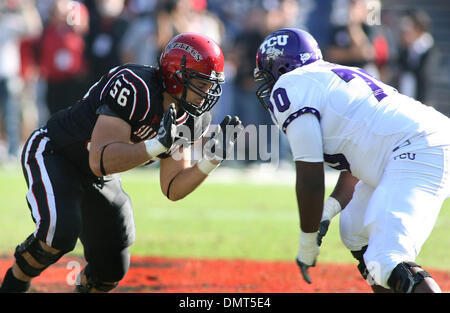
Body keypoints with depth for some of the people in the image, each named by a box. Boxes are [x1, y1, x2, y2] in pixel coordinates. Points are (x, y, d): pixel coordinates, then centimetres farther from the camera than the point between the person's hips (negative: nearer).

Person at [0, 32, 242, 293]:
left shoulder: (188, 119, -9)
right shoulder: (136, 88, -34)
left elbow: (173, 190, -6)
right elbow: (101, 161, -39)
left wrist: (212, 159, -20)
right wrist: (158, 146, -48)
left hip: (97, 180, 8)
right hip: (51, 155, -8)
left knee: (111, 270, 4)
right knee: (60, 232, -31)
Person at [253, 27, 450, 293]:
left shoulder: (289, 87, -1)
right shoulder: (328, 78, 28)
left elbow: (311, 179, -6)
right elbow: (354, 167, 30)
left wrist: (308, 241, 5)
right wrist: (329, 209, 15)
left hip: (419, 151, -10)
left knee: (390, 266, -21)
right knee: (356, 233, 26)